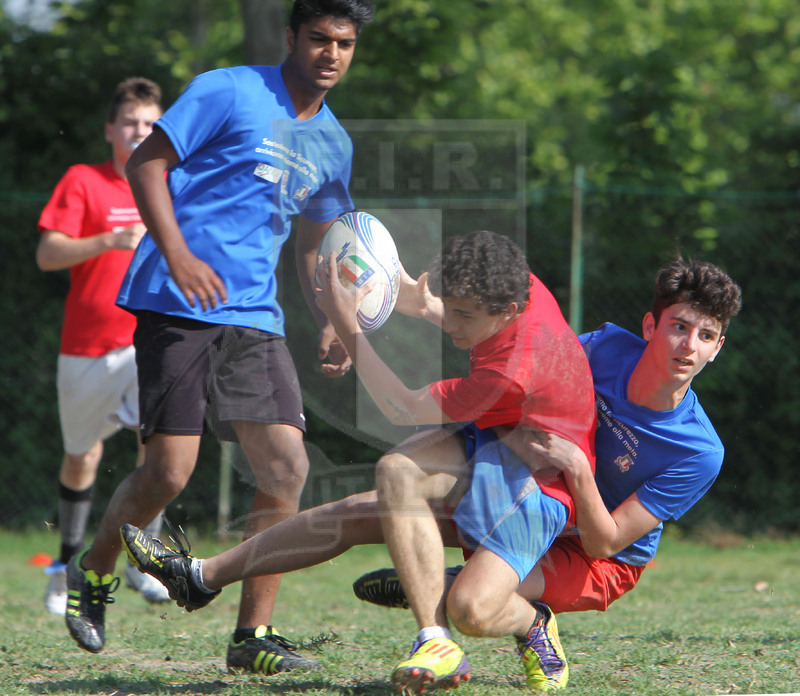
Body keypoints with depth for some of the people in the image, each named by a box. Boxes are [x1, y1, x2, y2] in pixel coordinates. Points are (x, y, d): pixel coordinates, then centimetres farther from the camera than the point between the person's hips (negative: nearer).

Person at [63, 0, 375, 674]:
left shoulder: (334, 143, 17)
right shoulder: (230, 92, -4)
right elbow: (146, 163, -6)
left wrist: (331, 322, 11)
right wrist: (178, 255, -19)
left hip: (254, 316, 6)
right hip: (178, 306, -6)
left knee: (288, 465, -6)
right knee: (168, 471, -11)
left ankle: (253, 636, 0)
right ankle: (94, 571, 18)